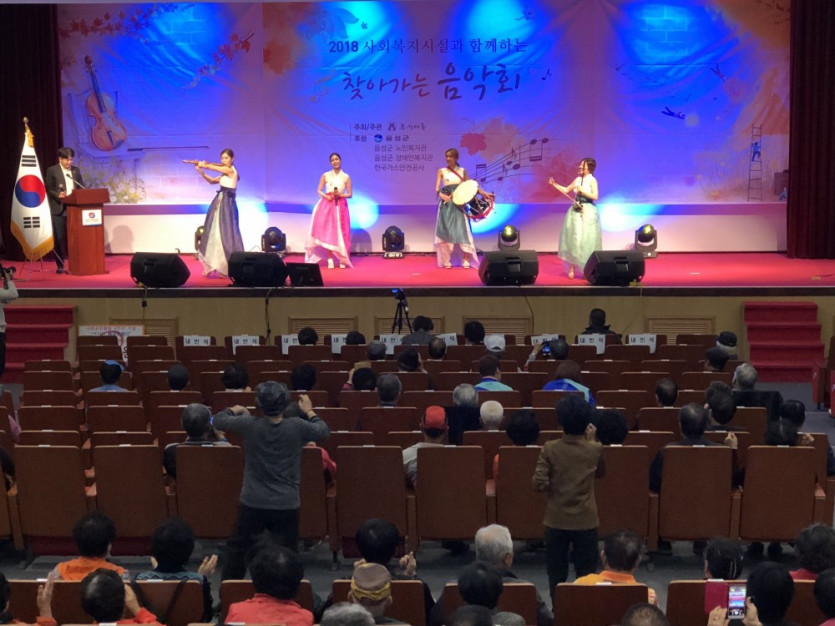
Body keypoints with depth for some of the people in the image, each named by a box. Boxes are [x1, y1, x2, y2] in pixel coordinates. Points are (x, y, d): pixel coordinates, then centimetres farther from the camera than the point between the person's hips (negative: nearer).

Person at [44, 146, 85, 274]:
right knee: (59, 238, -1)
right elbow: (48, 189, -2)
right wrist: (58, 195, -19)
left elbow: (82, 187, 15)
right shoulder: (52, 170, 1)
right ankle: (60, 266, 5)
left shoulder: (76, 170, 13)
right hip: (59, 209, -3)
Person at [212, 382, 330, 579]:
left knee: (237, 549, 18)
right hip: (286, 505, 0)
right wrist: (309, 411, 25)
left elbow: (218, 420, 4)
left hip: (253, 504, 1)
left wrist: (235, 410, 24)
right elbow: (324, 431, 9)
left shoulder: (250, 425, -12)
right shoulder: (296, 427, -11)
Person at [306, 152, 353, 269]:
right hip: (327, 205, 1)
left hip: (340, 206, -1)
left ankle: (342, 259, 1)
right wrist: (326, 196, -13)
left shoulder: (346, 177, 3)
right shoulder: (325, 175, 5)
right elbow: (319, 190, 5)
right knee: (327, 232, -4)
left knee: (340, 233, -3)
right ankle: (330, 259, -2)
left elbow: (350, 194, 3)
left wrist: (340, 195, -14)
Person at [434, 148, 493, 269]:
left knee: (462, 230, -6)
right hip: (446, 204, 0)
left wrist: (483, 193, 0)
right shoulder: (442, 171, 7)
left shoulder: (462, 171, 10)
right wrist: (442, 195, -22)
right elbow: (437, 188, -1)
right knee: (446, 231, -3)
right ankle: (446, 260, 2)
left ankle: (466, 260, -4)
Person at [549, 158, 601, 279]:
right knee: (573, 239, 2)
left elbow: (595, 196, -14)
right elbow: (566, 190, 18)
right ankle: (572, 268, 6)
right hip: (576, 212, 5)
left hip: (588, 212, -5)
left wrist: (582, 191, -17)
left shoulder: (592, 180, -6)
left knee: (586, 240, -4)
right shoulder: (577, 179, 10)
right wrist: (554, 184, 10)